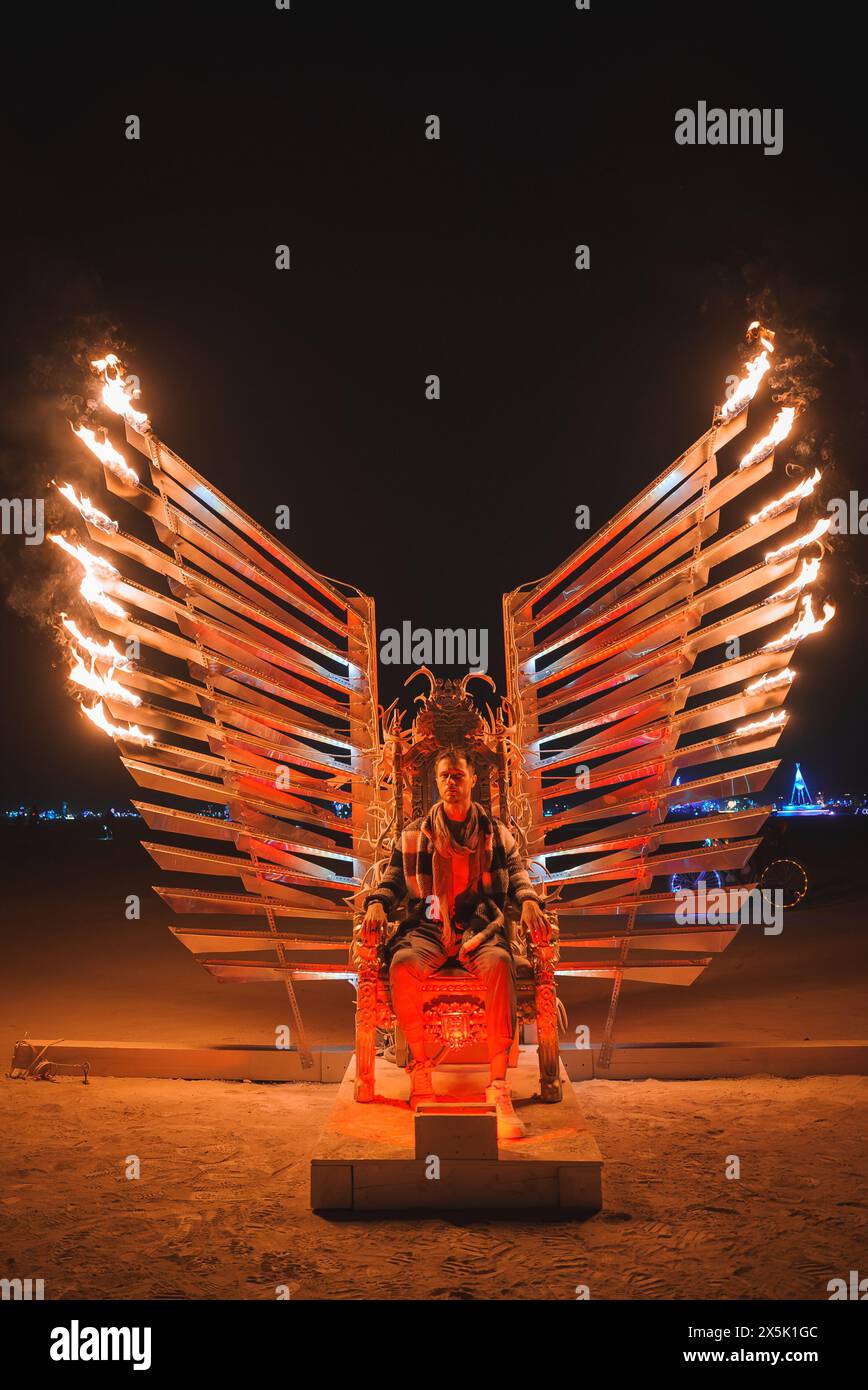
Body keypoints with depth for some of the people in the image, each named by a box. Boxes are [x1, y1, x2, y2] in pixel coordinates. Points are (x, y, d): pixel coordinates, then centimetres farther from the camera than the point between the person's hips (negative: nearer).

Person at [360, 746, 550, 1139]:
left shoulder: (496, 833, 19)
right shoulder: (414, 835, 18)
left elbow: (517, 872, 11)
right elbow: (393, 878, 15)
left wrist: (529, 901, -11)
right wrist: (377, 903, -7)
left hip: (479, 926, 0)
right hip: (428, 926, 1)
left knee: (499, 962, -36)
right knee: (403, 963, -34)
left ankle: (498, 1085, -36)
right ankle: (421, 1071, -18)